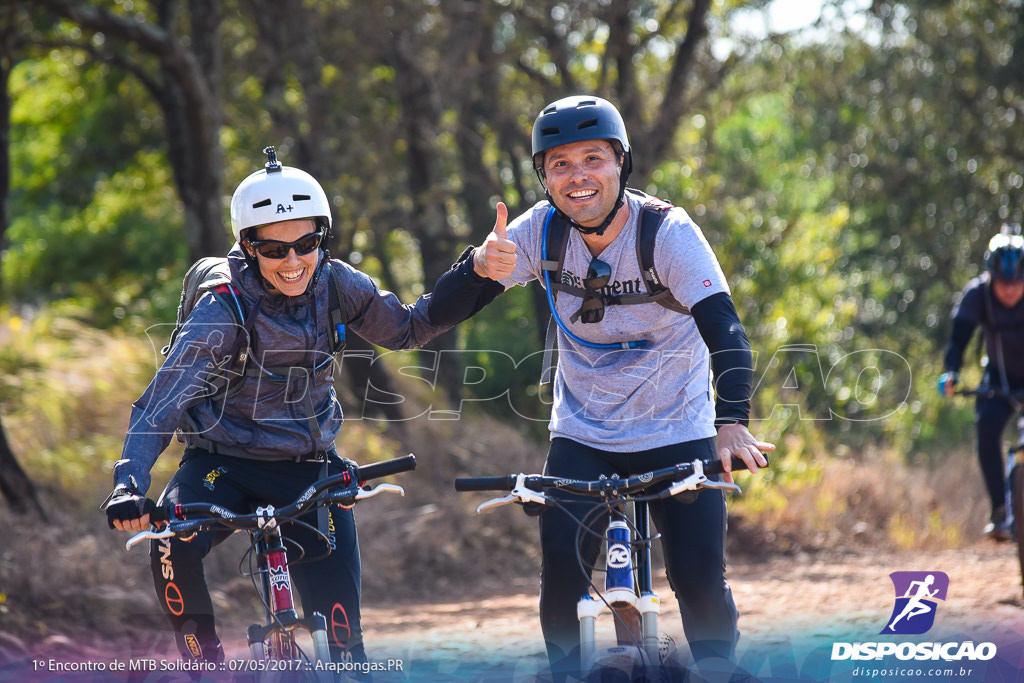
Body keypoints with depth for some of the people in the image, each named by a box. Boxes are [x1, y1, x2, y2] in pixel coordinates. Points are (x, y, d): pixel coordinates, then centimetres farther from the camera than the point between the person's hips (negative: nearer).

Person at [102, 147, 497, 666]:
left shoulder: (336, 284, -8)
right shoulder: (224, 310, -20)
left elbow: (405, 331, 9)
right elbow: (161, 403, -25)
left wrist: (468, 285, -8)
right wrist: (128, 487, -40)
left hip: (309, 469, 3)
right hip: (224, 463, -3)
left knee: (338, 622, -6)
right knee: (174, 551, -32)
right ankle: (204, 663, -9)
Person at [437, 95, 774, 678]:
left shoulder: (669, 233, -18)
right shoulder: (542, 230, -9)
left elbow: (724, 329, -28)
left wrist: (732, 422, -44)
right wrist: (484, 267, -36)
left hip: (676, 434, -2)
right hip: (582, 437, 2)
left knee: (702, 583, -10)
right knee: (561, 580, -13)